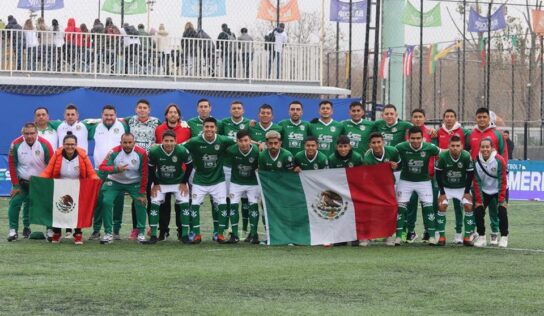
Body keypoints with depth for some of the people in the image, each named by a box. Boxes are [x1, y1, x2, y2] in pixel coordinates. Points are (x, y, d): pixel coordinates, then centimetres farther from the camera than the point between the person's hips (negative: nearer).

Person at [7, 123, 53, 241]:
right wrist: (15, 185, -8)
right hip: (22, 181, 0)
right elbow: (12, 165, -9)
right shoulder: (16, 144, -17)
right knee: (15, 202, -12)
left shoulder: (44, 144, -19)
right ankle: (13, 230, -6)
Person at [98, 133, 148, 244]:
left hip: (134, 183, 1)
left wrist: (142, 193, -11)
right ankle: (108, 234, -3)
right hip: (115, 182, 0)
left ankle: (141, 233, 5)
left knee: (141, 203, -13)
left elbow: (144, 174, -12)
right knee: (106, 202, -16)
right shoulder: (114, 152, -20)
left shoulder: (141, 153, -18)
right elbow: (102, 167, -24)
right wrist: (116, 169, -42)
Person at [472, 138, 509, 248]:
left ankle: (504, 237, -5)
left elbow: (503, 181, -19)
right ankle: (481, 237, 2)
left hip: (499, 190, -3)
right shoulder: (476, 161, -14)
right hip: (485, 191, 3)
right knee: (478, 210, -11)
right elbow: (476, 182, -8)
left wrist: (502, 199, -21)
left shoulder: (499, 160, -22)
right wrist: (478, 200, -11)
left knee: (502, 210, -19)